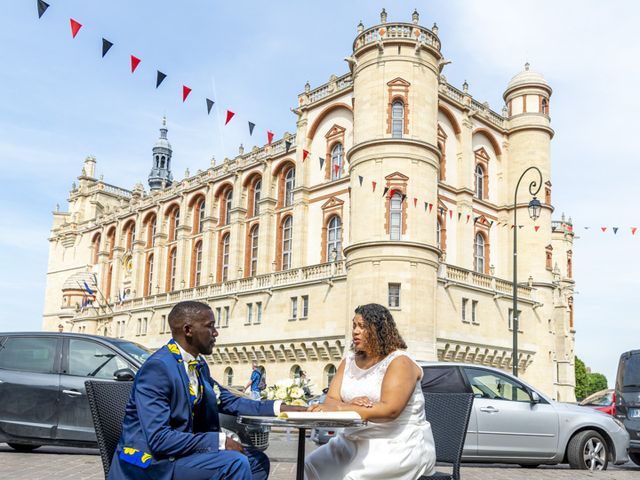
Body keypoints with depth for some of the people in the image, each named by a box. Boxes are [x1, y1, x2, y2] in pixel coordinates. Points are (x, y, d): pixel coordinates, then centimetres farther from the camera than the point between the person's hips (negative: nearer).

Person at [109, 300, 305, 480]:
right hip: (150, 461, -9)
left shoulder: (199, 365, 8)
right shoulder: (157, 368, -20)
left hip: (181, 450, 9)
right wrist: (219, 441, -23)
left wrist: (279, 408, 0)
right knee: (234, 463, -26)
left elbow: (230, 402, 13)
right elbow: (158, 439, -26)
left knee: (257, 460, 5)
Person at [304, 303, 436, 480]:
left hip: (400, 446, -6)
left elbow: (390, 409, -23)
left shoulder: (400, 362, -10)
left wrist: (340, 408, -26)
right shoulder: (349, 361, 10)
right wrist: (350, 406, -22)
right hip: (355, 442, 6)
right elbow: (330, 401, 1)